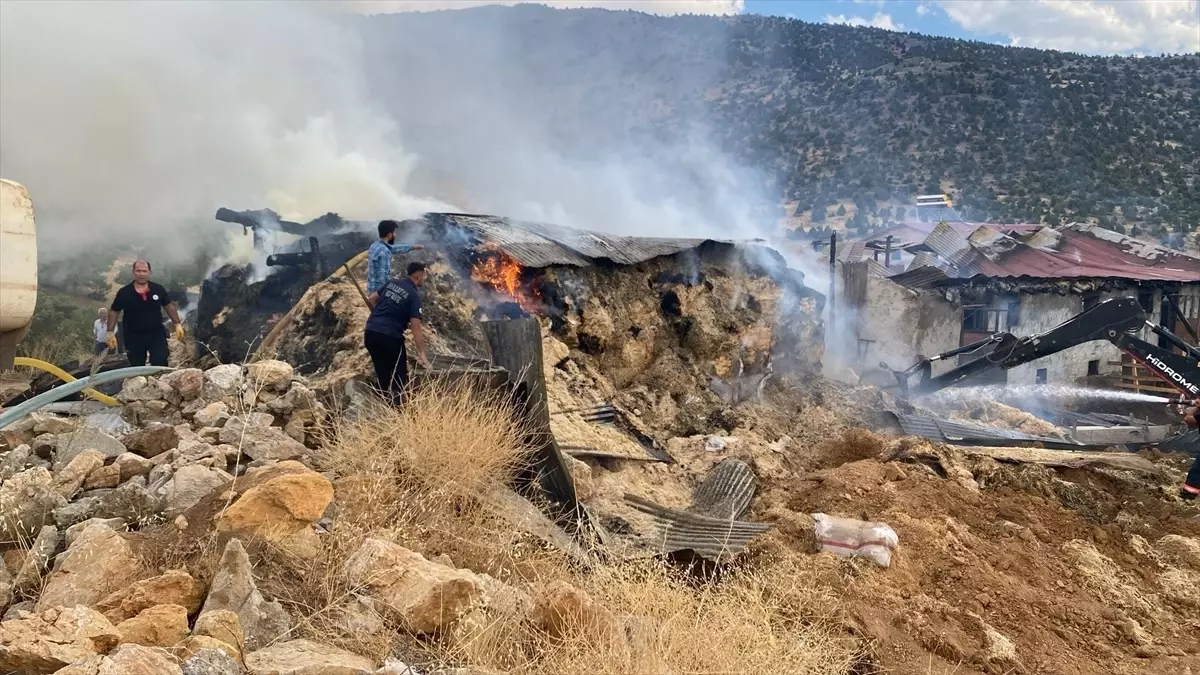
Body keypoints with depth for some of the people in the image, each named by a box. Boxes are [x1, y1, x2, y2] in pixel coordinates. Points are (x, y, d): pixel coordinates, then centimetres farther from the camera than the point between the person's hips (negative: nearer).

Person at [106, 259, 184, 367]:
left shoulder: (158, 289, -4)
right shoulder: (124, 292, -7)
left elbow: (169, 306, 8)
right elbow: (113, 312, 1)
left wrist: (177, 324, 5)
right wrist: (110, 333, -2)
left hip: (156, 334, 0)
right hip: (133, 337, 0)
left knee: (161, 365, -7)